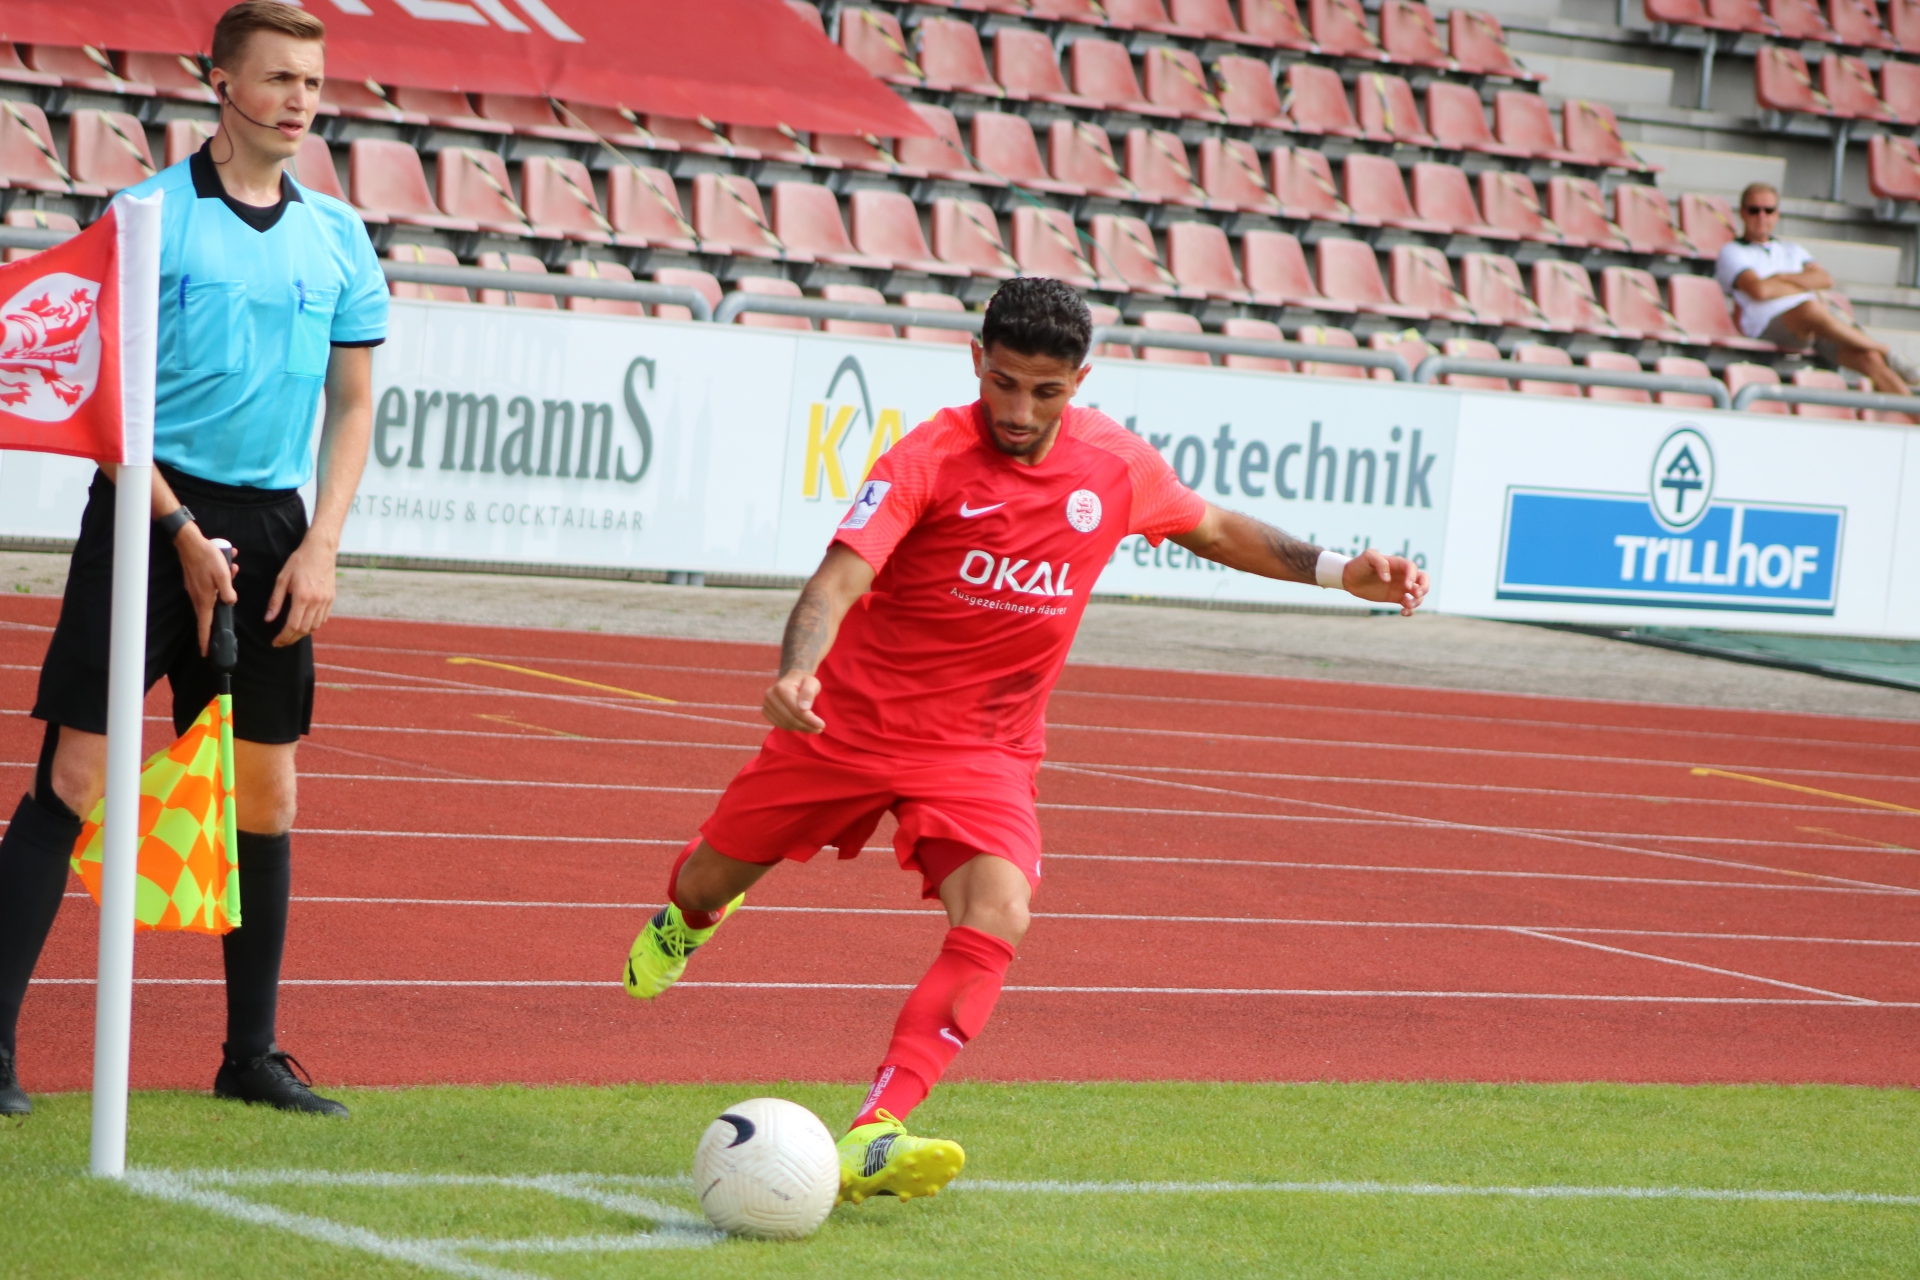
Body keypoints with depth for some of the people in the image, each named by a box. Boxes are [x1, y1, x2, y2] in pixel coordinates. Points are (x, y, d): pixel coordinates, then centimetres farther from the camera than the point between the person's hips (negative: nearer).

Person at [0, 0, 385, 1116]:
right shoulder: (151, 216, -4)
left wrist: (321, 545, 1)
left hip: (273, 524, 5)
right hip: (152, 511, -5)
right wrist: (183, 532, -12)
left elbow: (354, 404, 13)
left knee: (268, 791, 7)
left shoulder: (339, 238, 9)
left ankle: (252, 1056, 17)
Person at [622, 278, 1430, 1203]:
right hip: (851, 721, -2)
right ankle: (686, 919, 54)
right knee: (707, 888, 12)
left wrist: (1338, 571, 7)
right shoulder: (931, 458, -20)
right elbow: (841, 577, -32)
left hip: (983, 750, 2)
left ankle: (874, 1139, -33)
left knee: (997, 919, -26)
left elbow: (1214, 529, 16)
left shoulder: (1117, 465, -5)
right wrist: (796, 675, -52)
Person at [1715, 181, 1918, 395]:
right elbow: (1759, 290, -6)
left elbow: (1825, 279, 14)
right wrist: (1805, 285, 7)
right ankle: (1883, 351, -23)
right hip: (1771, 324, -6)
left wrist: (1784, 278, -1)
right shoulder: (1731, 252, 12)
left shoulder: (1793, 250, 31)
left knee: (1870, 359, -19)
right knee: (1810, 309, -39)